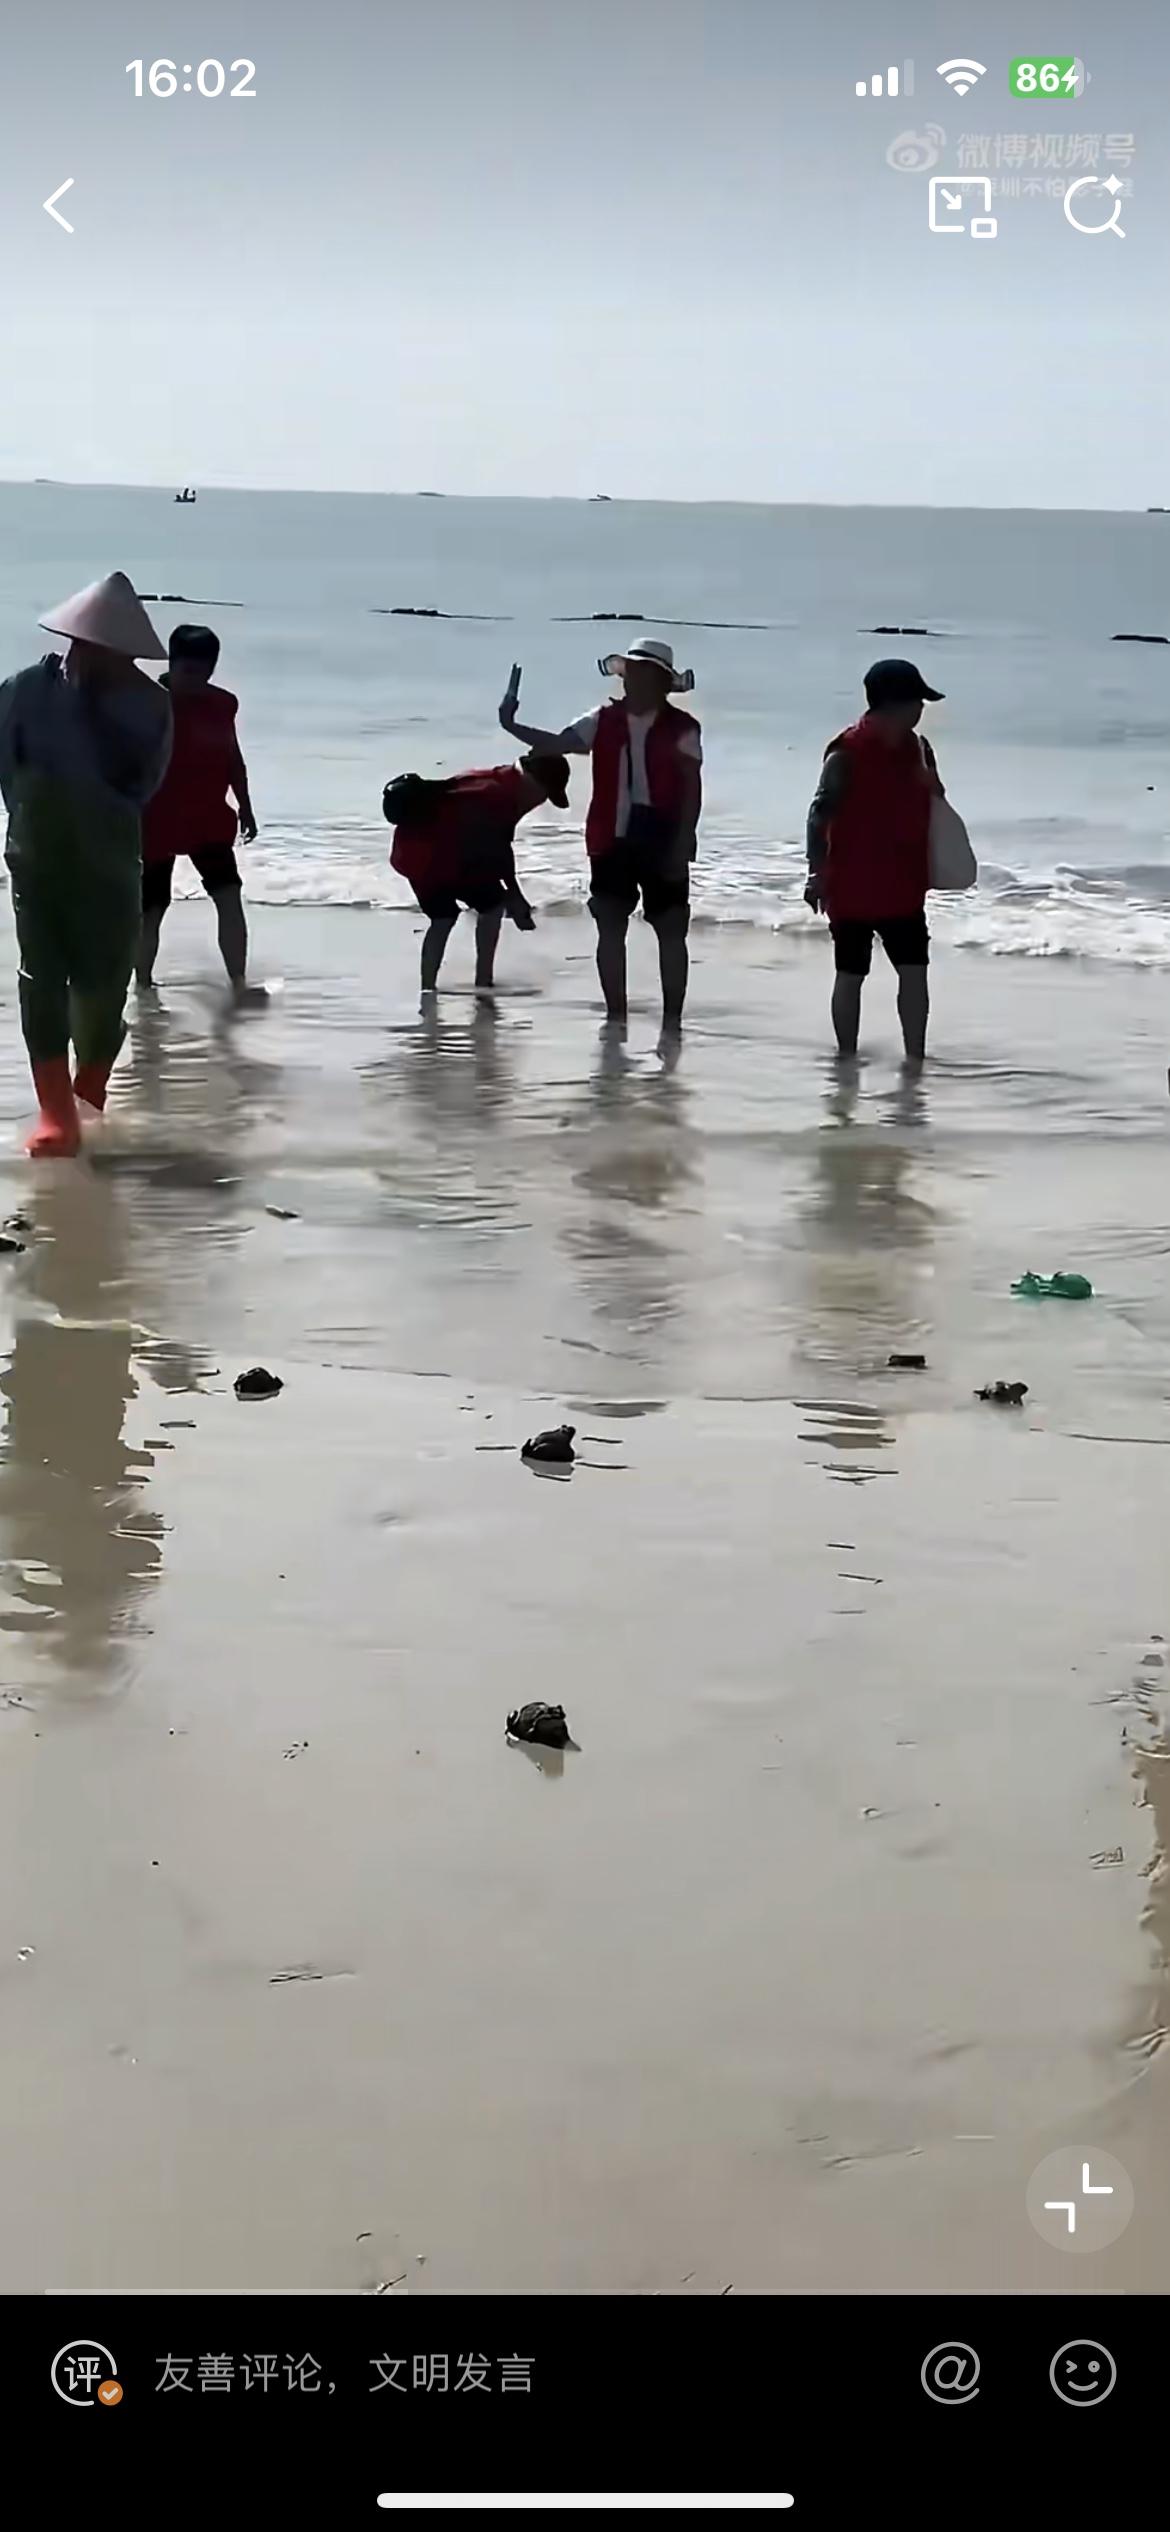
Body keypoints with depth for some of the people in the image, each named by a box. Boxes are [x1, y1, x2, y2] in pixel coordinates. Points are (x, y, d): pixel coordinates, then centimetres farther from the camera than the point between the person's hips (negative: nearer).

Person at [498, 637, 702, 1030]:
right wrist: (512, 726, -20)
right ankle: (615, 1014, 14)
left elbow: (692, 789, -6)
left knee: (671, 931, 5)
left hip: (662, 843, -3)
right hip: (612, 841, 3)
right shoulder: (604, 721, 5)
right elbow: (558, 743, -5)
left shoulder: (681, 728, -5)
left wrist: (683, 844, -12)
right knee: (610, 928, 4)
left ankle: (672, 1018, 13)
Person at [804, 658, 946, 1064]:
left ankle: (915, 1056, 8)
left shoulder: (918, 749, 6)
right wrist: (817, 873, -20)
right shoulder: (846, 754, -14)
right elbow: (820, 815, -15)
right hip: (853, 890, -6)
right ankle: (847, 1057, 15)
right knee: (850, 975, 5)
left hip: (904, 889, 6)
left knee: (914, 971, 2)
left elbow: (931, 807, 21)